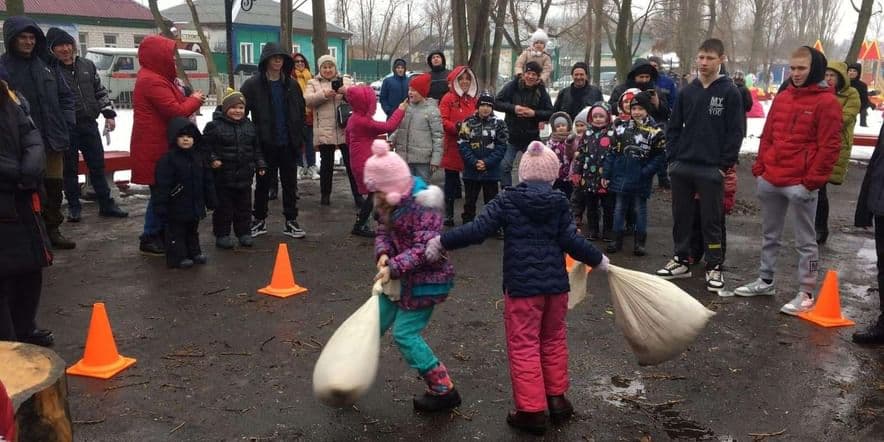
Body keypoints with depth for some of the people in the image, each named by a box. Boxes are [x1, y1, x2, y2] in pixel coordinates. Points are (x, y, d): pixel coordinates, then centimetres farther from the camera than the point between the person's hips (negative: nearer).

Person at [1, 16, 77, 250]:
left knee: (54, 186, 12)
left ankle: (52, 229, 24)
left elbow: (65, 96, 14)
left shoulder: (47, 63, 10)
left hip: (53, 137, 4)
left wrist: (66, 123, 4)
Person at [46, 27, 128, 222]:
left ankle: (106, 204, 16)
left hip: (89, 124, 4)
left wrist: (109, 113, 7)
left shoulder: (87, 65, 11)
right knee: (69, 168, 6)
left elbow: (100, 92, 16)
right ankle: (74, 206, 17)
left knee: (98, 165, 8)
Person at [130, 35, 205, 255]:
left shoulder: (156, 78, 16)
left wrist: (190, 101, 1)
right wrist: (194, 100, -6)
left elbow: (173, 105, 18)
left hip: (160, 145, 10)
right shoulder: (152, 81, -18)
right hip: (155, 148, -10)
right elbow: (175, 111, -21)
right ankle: (150, 239, 7)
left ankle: (160, 234, 23)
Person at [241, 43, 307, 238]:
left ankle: (291, 221, 17)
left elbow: (301, 111, 11)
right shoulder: (253, 85, -7)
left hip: (288, 143, 3)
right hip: (265, 144, -2)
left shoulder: (292, 85, 5)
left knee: (290, 183, 8)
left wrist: (299, 137, 4)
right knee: (263, 183, 11)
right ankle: (259, 219, 24)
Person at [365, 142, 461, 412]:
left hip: (424, 280, -8)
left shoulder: (422, 205, -24)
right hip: (399, 277, 9)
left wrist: (393, 267, -30)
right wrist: (383, 254, -14)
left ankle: (444, 390, 4)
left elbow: (425, 248, -28)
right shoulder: (390, 203, 2)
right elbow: (383, 232, 7)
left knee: (405, 333, -7)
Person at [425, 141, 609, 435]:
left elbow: (477, 230, -13)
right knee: (553, 339, 22)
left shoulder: (507, 201, -8)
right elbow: (571, 242, -5)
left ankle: (532, 410, 10)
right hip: (555, 283, 4)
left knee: (524, 347, 6)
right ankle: (556, 399, 32)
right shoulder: (560, 202, -2)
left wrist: (442, 242, -4)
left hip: (521, 285, -3)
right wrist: (597, 260, 11)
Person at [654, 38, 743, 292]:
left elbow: (735, 132, -6)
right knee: (681, 217, 12)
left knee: (711, 220, 3)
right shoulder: (687, 92, 9)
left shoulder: (730, 93, -4)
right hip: (681, 167, 4)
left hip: (711, 169, -4)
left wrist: (724, 165, -10)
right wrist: (672, 158, 4)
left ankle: (714, 268, 15)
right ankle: (681, 260, 25)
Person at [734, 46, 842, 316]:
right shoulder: (782, 98, 13)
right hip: (770, 180, 7)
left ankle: (806, 294, 10)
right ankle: (765, 281, 31)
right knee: (769, 235, 17)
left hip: (800, 184, -7)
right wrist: (759, 167, 9)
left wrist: (813, 179, -14)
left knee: (805, 241, 3)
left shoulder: (827, 102, -7)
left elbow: (829, 146, -11)